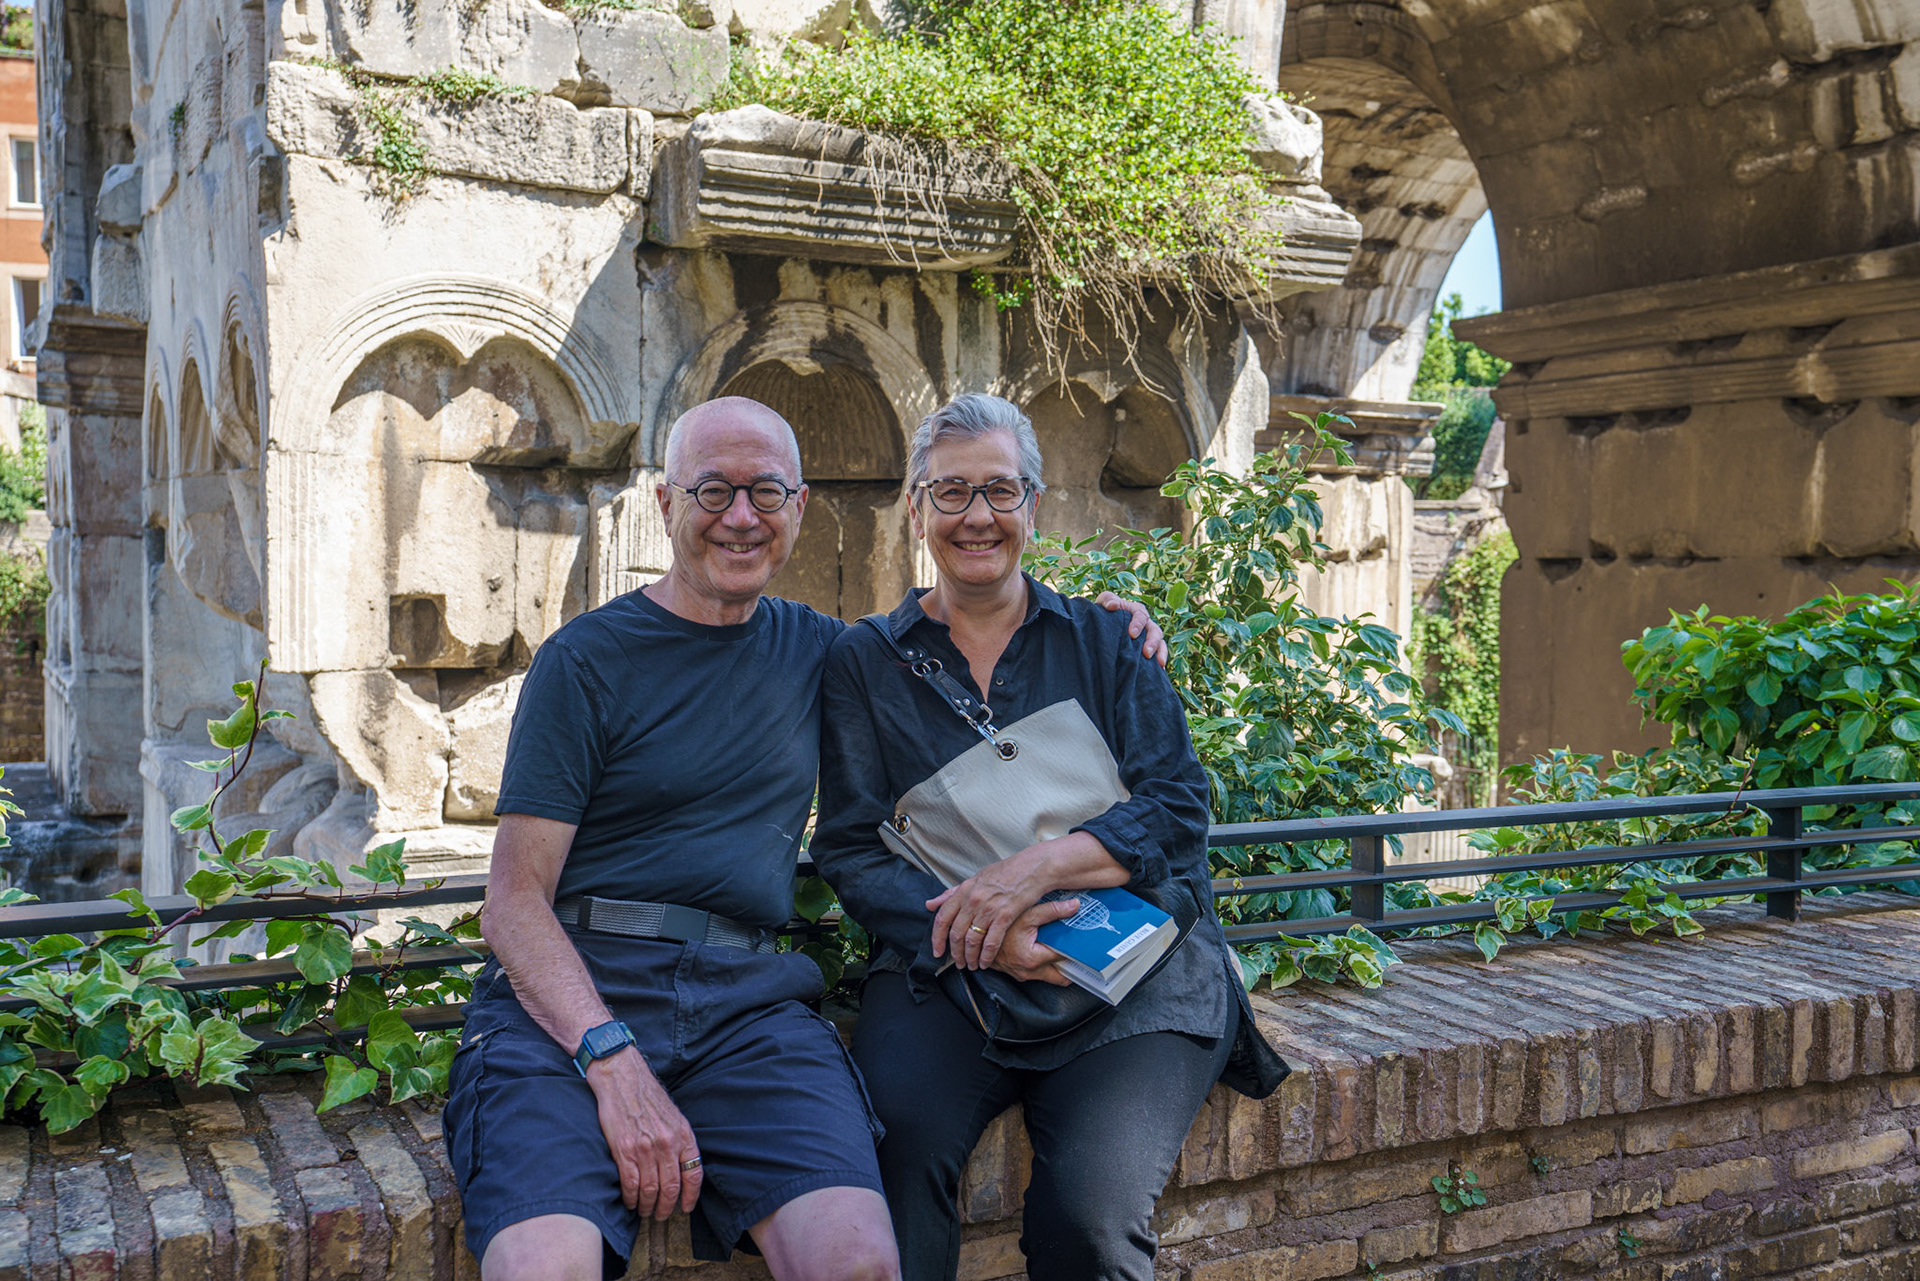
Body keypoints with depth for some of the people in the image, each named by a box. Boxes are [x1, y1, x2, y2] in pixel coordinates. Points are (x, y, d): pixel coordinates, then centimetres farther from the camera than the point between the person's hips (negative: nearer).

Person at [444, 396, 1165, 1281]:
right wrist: (613, 1062, -18)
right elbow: (515, 904, -3)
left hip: (745, 998, 3)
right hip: (572, 996, -3)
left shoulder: (814, 650, 16)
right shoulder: (585, 660, 2)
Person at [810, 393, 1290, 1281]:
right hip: (946, 975, 0)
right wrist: (975, 935, -14)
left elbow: (1178, 808, 3)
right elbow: (849, 850, 4)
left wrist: (1042, 865, -16)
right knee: (892, 1163, -31)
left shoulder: (1104, 643, 12)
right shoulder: (865, 662, 12)